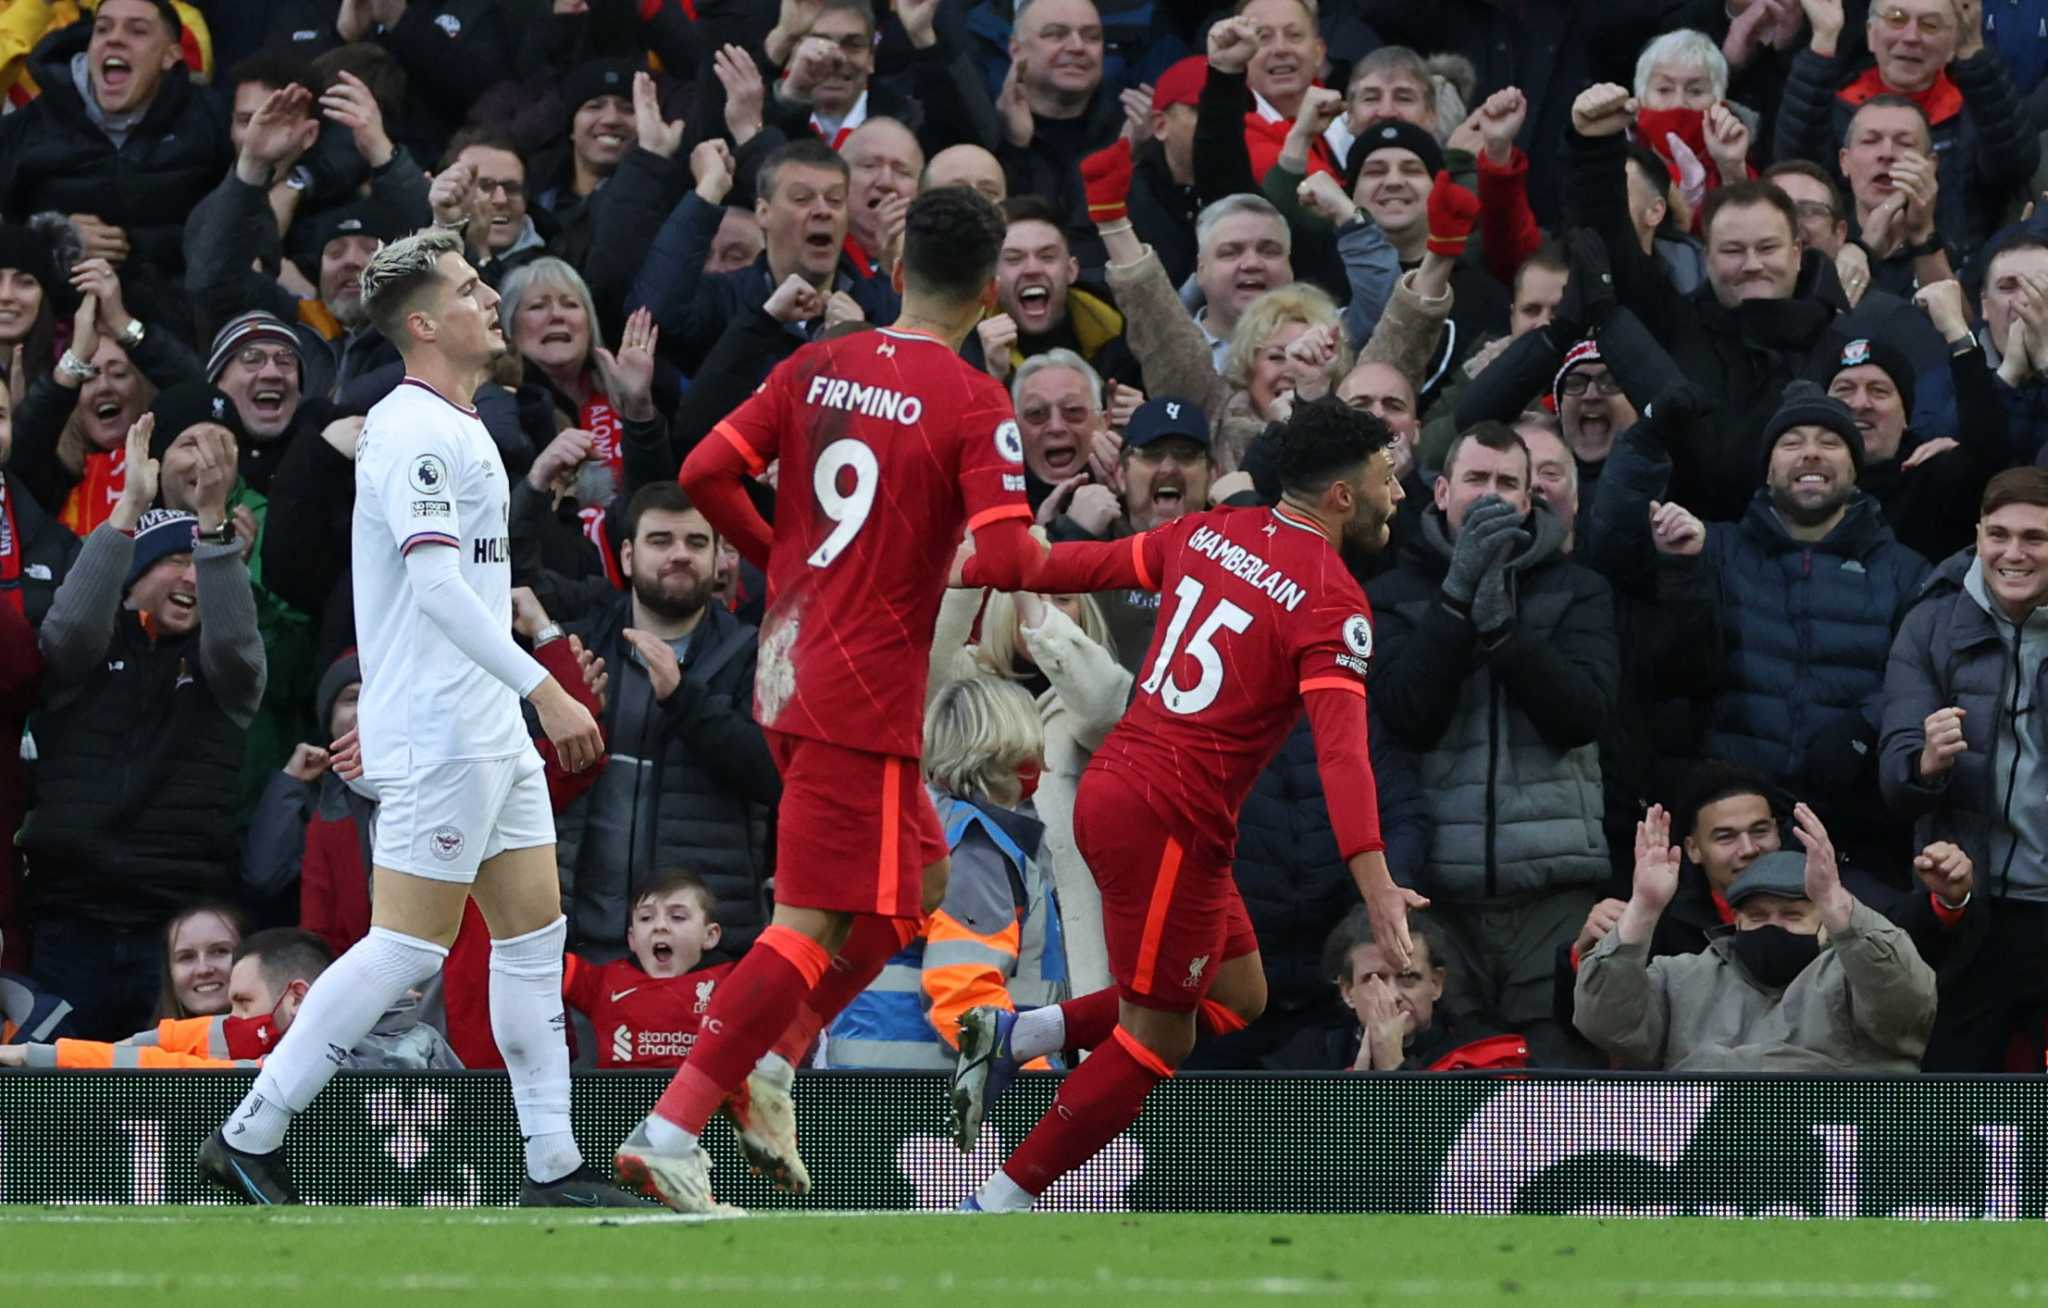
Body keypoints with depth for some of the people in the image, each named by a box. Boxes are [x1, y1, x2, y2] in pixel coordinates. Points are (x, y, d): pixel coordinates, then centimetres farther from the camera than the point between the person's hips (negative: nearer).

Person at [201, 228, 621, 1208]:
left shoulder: (458, 429, 18)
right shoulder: (415, 431, -14)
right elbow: (436, 585, -24)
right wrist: (545, 690, -27)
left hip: (492, 732, 10)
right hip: (440, 737, -10)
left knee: (535, 931, 7)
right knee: (408, 945, -10)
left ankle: (553, 1164, 8)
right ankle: (251, 1137, -6)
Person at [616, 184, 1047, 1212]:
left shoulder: (816, 369, 6)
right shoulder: (974, 404, -12)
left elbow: (705, 474, 3)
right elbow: (1007, 558, -20)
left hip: (789, 666, 8)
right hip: (866, 693, -8)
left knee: (920, 877, 23)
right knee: (811, 926, -6)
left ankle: (771, 1063, 15)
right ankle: (667, 1134, -12)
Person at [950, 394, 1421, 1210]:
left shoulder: (1211, 533, 8)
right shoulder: (1332, 603, -14)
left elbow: (1090, 563, 18)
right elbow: (1341, 746, -26)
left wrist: (970, 569, 32)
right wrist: (1374, 880, -34)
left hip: (1110, 785, 9)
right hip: (1167, 823, -9)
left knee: (1237, 997, 16)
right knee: (1155, 1039, 1)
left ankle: (1013, 1036, 12)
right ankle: (993, 1215, 2)